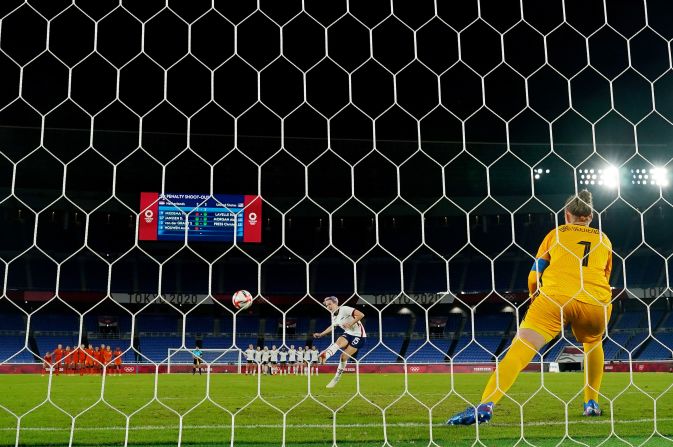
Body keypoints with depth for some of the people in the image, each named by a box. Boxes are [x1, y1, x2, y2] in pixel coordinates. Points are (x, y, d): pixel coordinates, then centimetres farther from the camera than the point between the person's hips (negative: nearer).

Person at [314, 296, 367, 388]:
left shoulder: (345, 309, -19)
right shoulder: (334, 316, 7)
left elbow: (361, 315, -27)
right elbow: (332, 327, 28)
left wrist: (351, 324, -28)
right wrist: (321, 334, 22)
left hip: (358, 335, -7)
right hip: (348, 334, 7)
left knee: (344, 356, -12)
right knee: (337, 343, -25)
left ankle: (336, 378, -6)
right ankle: (324, 356, -45)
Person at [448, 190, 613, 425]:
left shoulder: (556, 234, 19)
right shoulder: (604, 240, 25)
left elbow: (533, 276, 15)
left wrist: (535, 300, 34)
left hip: (555, 296, -3)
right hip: (597, 302, 3)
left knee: (521, 346, -11)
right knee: (593, 343, 33)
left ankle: (485, 406, -29)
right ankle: (591, 403, 27)